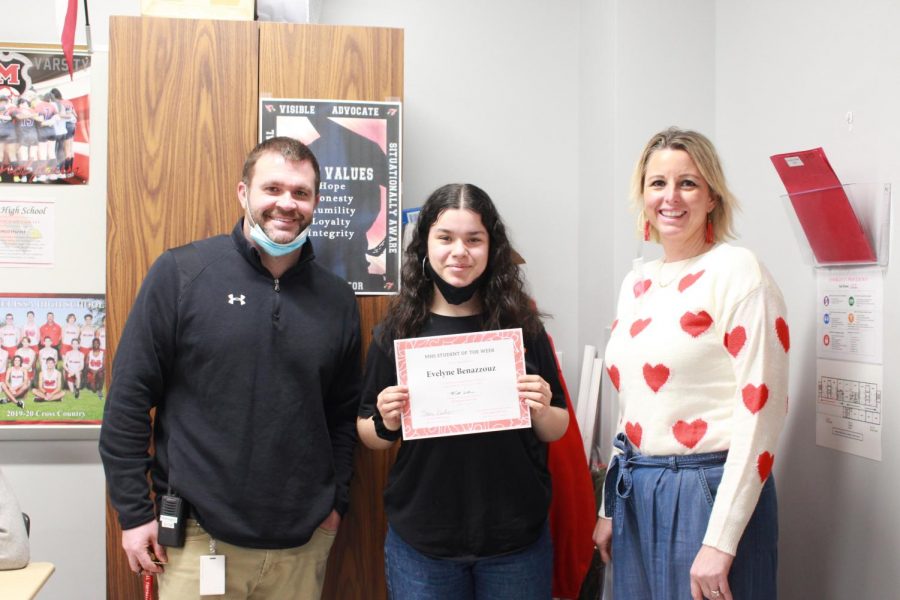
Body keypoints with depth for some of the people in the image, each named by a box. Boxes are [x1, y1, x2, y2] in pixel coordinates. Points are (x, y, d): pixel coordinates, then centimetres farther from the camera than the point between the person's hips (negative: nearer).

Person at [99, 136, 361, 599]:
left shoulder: (337, 300, 4)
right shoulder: (181, 272, -6)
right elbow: (129, 397, -5)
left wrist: (336, 500, 6)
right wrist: (134, 512, -6)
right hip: (200, 536, -3)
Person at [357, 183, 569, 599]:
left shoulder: (522, 326, -3)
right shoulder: (396, 331, -4)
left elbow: (557, 431, 5)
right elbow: (370, 437, 4)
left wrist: (542, 411, -15)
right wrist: (386, 423, -16)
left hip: (515, 538, 1)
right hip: (421, 542, 0)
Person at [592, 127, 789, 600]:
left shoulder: (736, 271, -11)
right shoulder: (636, 284, 9)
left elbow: (761, 407, -16)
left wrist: (720, 542, -17)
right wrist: (609, 508, 15)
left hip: (708, 491, -6)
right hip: (636, 492, 7)